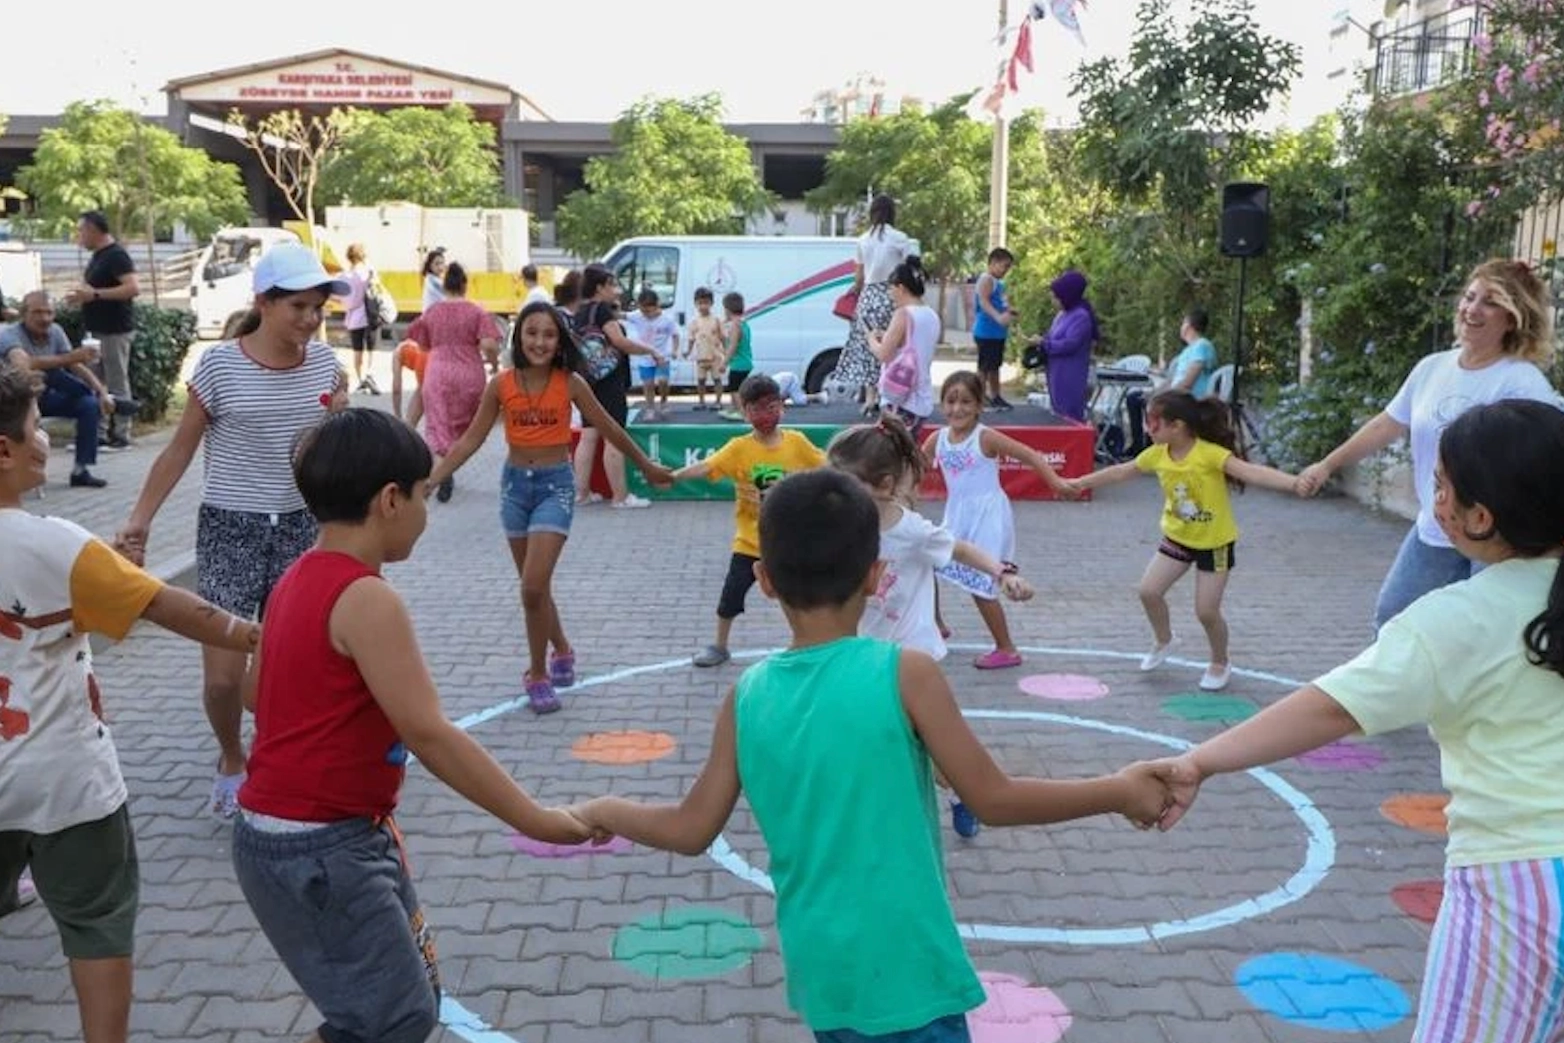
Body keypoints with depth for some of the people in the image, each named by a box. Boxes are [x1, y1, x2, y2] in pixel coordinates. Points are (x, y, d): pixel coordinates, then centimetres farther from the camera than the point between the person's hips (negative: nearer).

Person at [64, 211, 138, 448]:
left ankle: (121, 434, -2)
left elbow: (133, 288, -26)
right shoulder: (99, 255, 15)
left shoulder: (116, 255, -15)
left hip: (115, 330, -10)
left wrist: (95, 294, -25)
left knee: (117, 383, -6)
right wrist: (82, 296, 9)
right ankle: (108, 430, 16)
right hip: (100, 329, 10)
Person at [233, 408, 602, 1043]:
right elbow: (428, 734, -26)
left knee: (415, 990, 18)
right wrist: (535, 820, -21)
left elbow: (257, 692, 18)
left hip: (338, 835, 9)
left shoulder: (300, 580, 6)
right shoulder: (365, 599, -22)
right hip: (316, 849, -9)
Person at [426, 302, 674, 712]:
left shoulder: (570, 384, -8)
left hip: (555, 485, -3)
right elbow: (472, 439, 2)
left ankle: (537, 674, 5)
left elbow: (608, 429, 3)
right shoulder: (501, 385, -4)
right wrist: (431, 479, -4)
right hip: (515, 484, 3)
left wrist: (646, 466, 12)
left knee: (533, 588, -12)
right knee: (533, 587, 15)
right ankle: (561, 650, 38)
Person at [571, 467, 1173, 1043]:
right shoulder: (904, 673, -15)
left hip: (820, 971, 5)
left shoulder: (747, 697, -4)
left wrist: (603, 812, 22)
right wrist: (1120, 790, 2)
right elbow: (994, 800, -11)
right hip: (907, 971, -5)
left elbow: (692, 831, 3)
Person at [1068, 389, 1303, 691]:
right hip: (1177, 536, 5)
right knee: (1149, 591, -3)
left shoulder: (1210, 454, -26)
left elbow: (1251, 472, -37)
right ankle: (1163, 640, 26)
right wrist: (1079, 483, 13)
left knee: (1207, 610, -3)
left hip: (1215, 541, -5)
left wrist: (1294, 483, -52)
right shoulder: (1157, 455, -8)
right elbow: (1121, 472, 6)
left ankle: (1220, 664, 24)